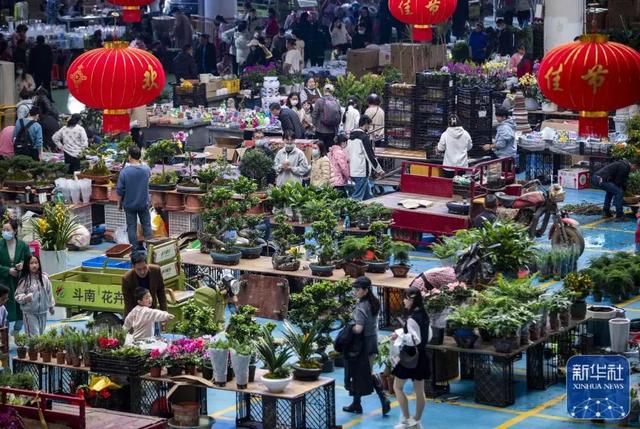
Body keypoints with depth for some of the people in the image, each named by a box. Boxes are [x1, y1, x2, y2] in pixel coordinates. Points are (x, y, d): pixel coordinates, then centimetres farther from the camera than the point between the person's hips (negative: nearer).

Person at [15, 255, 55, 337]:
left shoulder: (45, 278, -1)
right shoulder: (24, 280, -11)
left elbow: (49, 293, 9)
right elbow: (18, 295, -9)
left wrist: (51, 306, 14)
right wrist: (25, 298, -29)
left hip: (43, 311, 4)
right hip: (29, 312, -4)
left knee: (41, 334, 14)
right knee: (34, 335, -7)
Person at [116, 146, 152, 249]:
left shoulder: (125, 171, -17)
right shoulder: (146, 169, -10)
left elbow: (120, 190, -11)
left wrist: (120, 202, 4)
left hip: (129, 205, -2)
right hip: (143, 204, 2)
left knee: (131, 227, 7)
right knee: (146, 225, 13)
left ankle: (134, 250, 10)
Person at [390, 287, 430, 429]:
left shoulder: (411, 318, -21)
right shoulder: (424, 316, 6)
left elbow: (415, 340, -23)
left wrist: (399, 336, -19)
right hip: (421, 356, 8)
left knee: (397, 387, 5)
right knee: (419, 390, 11)